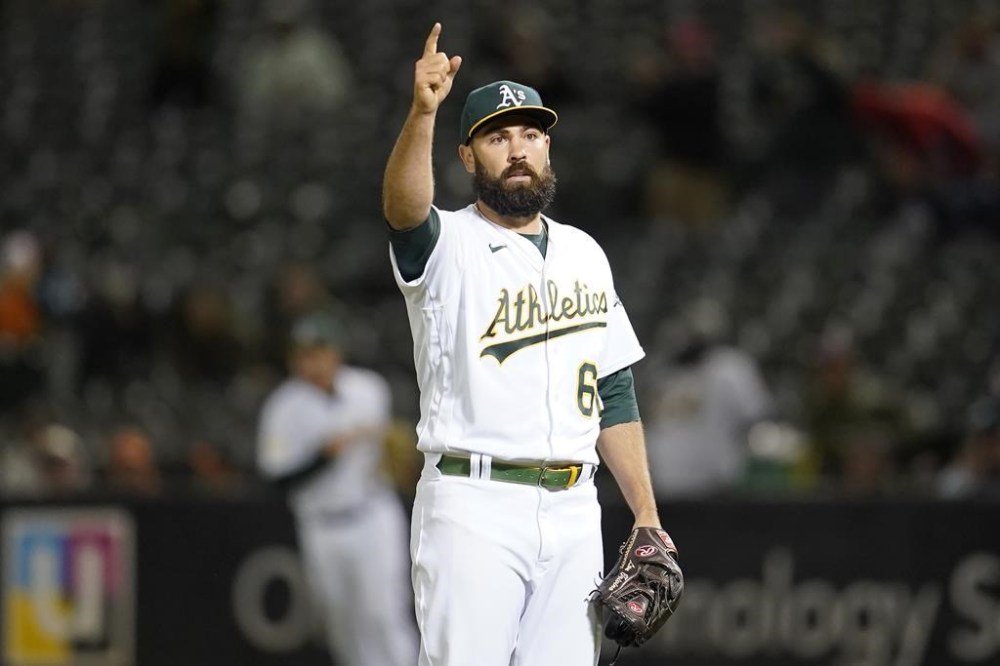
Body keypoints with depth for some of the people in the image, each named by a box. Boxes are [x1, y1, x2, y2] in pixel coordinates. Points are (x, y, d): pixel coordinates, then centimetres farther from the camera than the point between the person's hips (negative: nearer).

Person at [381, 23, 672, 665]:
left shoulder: (585, 254, 17)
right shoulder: (449, 245, 0)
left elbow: (614, 394, 19)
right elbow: (405, 208, -26)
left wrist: (646, 516, 13)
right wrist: (423, 112, -43)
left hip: (573, 512, 5)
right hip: (474, 507, -5)